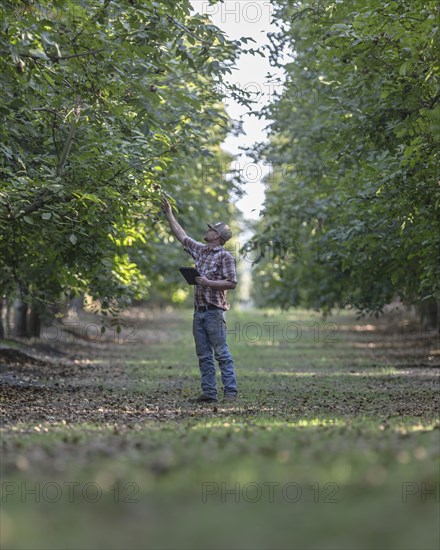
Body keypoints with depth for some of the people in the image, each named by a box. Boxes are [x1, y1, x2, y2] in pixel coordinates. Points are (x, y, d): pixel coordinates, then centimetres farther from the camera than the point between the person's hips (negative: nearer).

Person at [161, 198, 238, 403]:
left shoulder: (225, 256, -6)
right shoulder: (200, 250, 15)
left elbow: (231, 283, -11)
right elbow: (181, 235, 24)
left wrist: (208, 282, -17)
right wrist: (168, 214, 24)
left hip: (215, 311, -7)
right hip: (199, 311, 7)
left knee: (222, 354, -8)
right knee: (204, 355, 6)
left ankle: (230, 392, -6)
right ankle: (209, 393, 9)